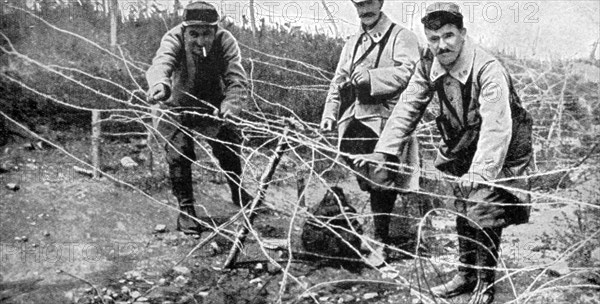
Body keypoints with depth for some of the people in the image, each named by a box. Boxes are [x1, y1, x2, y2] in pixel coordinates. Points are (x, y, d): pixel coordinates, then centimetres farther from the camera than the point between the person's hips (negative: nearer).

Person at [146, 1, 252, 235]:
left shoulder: (225, 41, -25)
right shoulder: (174, 39, -29)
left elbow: (237, 80, -34)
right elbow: (161, 63, -51)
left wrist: (230, 106, -55)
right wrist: (160, 84, -75)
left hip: (214, 106, 2)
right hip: (177, 107, -2)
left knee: (230, 144, 1)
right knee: (178, 153, -16)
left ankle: (239, 193, 30)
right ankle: (185, 208, 4)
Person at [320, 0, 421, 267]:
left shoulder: (401, 37, 2)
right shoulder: (352, 43, 24)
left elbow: (407, 72, -13)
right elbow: (338, 80, 23)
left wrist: (370, 77, -21)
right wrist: (330, 113, 11)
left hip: (382, 120, -6)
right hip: (353, 120, 6)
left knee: (380, 182, -8)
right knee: (364, 182, 6)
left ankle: (380, 243, 1)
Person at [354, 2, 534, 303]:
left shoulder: (488, 70, -32)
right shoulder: (429, 65, -11)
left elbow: (496, 127, -42)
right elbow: (408, 107, -10)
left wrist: (480, 172, -56)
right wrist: (382, 151, -21)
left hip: (500, 153, -6)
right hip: (463, 148, 7)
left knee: (484, 212, -11)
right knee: (463, 209, 15)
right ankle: (466, 274, 32)